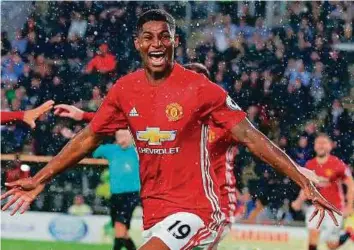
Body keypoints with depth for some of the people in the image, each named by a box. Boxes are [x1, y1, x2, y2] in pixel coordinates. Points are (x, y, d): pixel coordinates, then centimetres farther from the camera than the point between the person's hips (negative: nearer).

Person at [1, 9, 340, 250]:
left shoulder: (199, 88, -12)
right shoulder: (124, 90, 2)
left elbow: (251, 137, -12)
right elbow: (88, 139, 13)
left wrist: (305, 183, -18)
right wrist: (39, 180, 12)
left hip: (194, 208, -6)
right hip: (153, 211, 6)